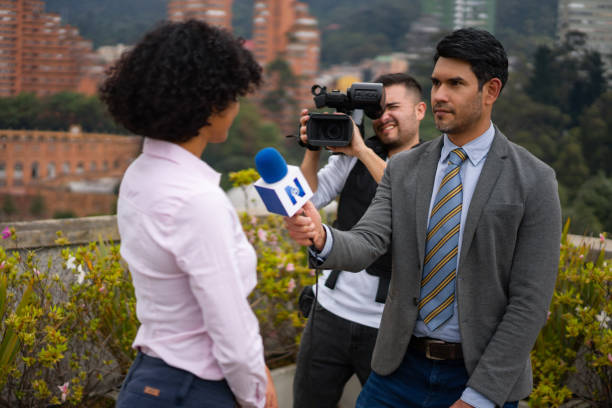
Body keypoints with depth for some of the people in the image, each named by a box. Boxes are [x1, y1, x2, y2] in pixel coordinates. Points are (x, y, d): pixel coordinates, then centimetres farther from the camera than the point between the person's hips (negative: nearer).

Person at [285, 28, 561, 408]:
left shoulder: (534, 181, -8)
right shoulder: (403, 169, 4)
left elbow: (530, 303, -11)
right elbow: (365, 245, -7)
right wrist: (321, 237, -30)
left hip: (480, 374, -3)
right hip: (400, 366, 3)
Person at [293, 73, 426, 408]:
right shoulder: (352, 157, 7)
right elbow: (310, 198, 1)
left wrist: (363, 152, -23)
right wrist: (313, 149, -13)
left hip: (388, 327, -3)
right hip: (331, 310, 4)